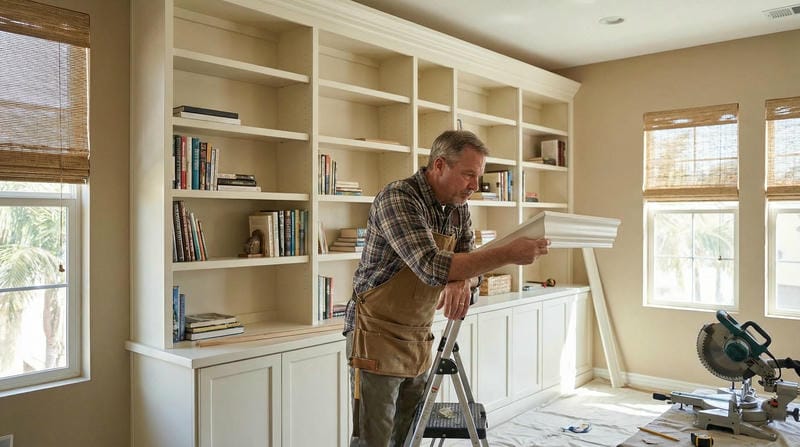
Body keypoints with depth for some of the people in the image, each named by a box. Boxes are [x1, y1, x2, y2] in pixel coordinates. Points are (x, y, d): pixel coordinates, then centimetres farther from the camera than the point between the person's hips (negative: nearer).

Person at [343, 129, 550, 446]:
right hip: (377, 334, -7)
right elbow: (432, 267, -31)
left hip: (419, 338, 7)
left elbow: (469, 265, 5)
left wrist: (463, 281, -20)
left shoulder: (458, 209, 4)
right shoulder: (397, 198, -20)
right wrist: (508, 254, -30)